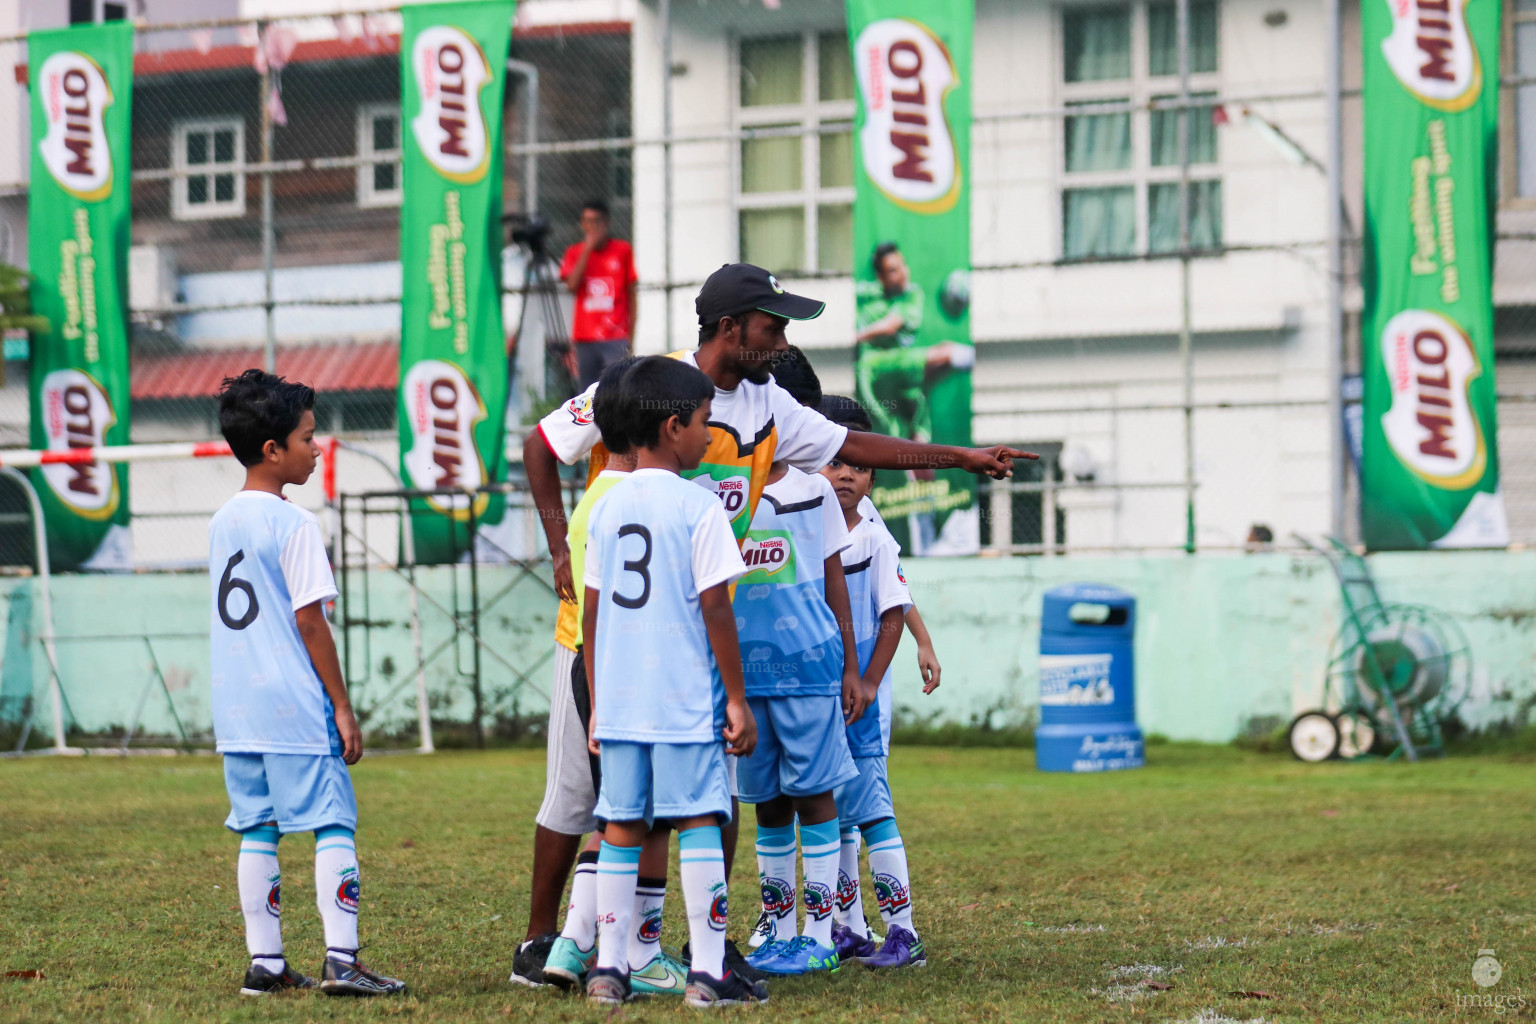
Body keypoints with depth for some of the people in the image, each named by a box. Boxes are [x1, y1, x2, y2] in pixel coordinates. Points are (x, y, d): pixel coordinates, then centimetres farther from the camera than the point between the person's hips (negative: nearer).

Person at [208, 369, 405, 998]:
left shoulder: (222, 521, 12)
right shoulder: (293, 525, -12)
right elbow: (309, 621, -14)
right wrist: (343, 708, -9)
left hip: (236, 707, 8)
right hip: (294, 706, -8)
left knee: (257, 830, 9)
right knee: (334, 823, -3)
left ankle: (264, 963, 11)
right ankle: (340, 960, -9)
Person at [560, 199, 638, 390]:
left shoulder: (623, 250, 6)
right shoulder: (575, 253, 10)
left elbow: (631, 294, 8)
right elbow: (572, 285, -8)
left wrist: (631, 336, 3)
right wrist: (588, 249, -8)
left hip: (616, 338, -2)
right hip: (585, 339, 2)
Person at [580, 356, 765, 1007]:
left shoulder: (607, 508, 9)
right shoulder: (698, 508, -8)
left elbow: (591, 615, 11)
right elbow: (714, 609, -10)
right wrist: (737, 699, -4)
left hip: (619, 702, 5)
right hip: (686, 701, -5)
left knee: (621, 826, 9)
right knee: (699, 821, -1)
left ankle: (609, 967, 10)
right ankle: (707, 972, -2)